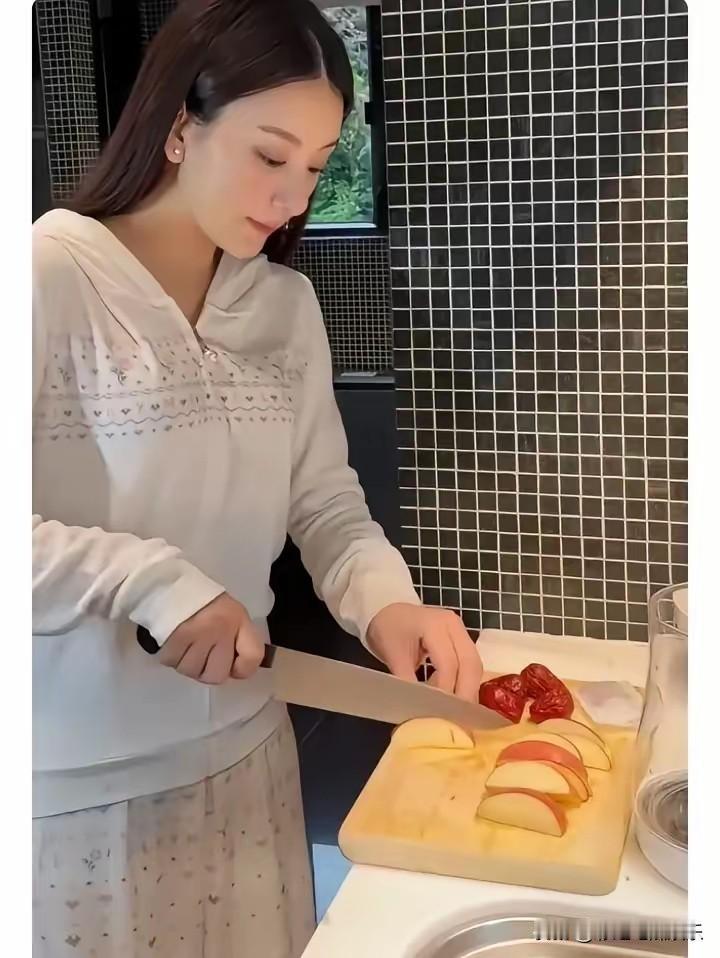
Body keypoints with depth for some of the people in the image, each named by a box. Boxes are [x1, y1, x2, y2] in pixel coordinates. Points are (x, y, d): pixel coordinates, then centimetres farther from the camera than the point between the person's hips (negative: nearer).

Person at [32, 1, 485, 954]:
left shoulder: (288, 305, 4)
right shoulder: (50, 277, -14)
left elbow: (324, 500, 5)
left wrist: (386, 601, -13)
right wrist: (148, 579, -27)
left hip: (240, 747, 5)